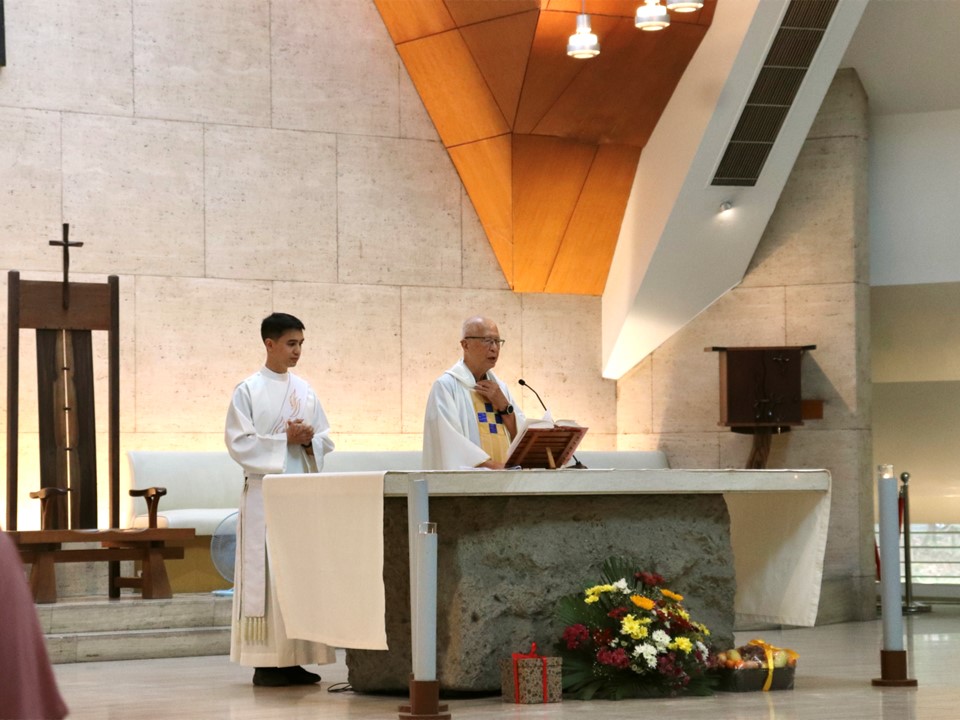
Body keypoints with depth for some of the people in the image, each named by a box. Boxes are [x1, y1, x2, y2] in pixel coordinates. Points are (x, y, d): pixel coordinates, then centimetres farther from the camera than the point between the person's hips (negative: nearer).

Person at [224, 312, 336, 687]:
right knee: (268, 573, -7)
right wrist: (284, 439, -14)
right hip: (266, 492, -5)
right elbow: (238, 442, -9)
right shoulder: (249, 390, -3)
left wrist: (309, 439, -7)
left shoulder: (305, 390, 13)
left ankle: (294, 659, 7)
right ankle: (265, 663, -3)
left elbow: (325, 439, 14)